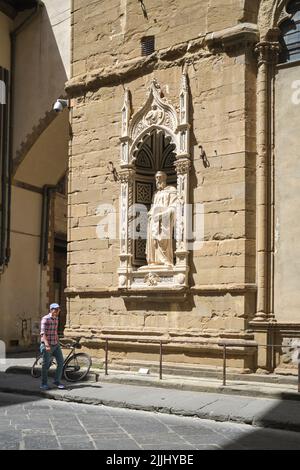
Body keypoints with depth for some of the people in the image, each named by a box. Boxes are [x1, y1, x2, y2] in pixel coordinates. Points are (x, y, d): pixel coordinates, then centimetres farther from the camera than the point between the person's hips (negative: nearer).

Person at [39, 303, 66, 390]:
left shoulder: (56, 318, 10)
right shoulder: (45, 318, -13)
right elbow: (43, 333, -20)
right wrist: (47, 345, -29)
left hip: (55, 345, 7)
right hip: (47, 345, -7)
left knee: (61, 362, 2)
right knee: (46, 365, 1)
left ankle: (57, 381, 14)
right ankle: (44, 384, 13)